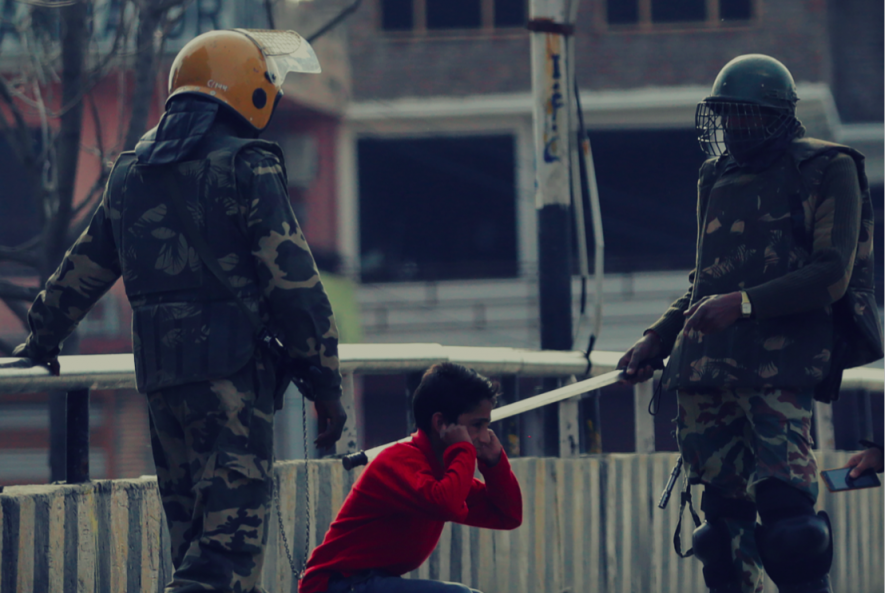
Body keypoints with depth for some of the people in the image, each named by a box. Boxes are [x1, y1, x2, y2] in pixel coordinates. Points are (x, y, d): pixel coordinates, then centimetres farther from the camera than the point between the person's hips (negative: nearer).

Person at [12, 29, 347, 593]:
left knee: (192, 532, 15)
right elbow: (294, 282, -10)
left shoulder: (131, 172, 15)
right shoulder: (248, 169, -7)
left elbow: (85, 266, 27)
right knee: (232, 532, -11)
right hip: (230, 371, -7)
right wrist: (327, 383, -5)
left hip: (158, 371, 7)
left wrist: (45, 335, 43)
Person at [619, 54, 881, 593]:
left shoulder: (827, 172, 1)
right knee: (725, 510, 3)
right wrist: (656, 341, 21)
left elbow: (832, 276, -9)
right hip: (708, 364, 6)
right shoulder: (719, 178, 21)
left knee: (785, 507, -16)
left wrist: (745, 304, -18)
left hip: (781, 363, -6)